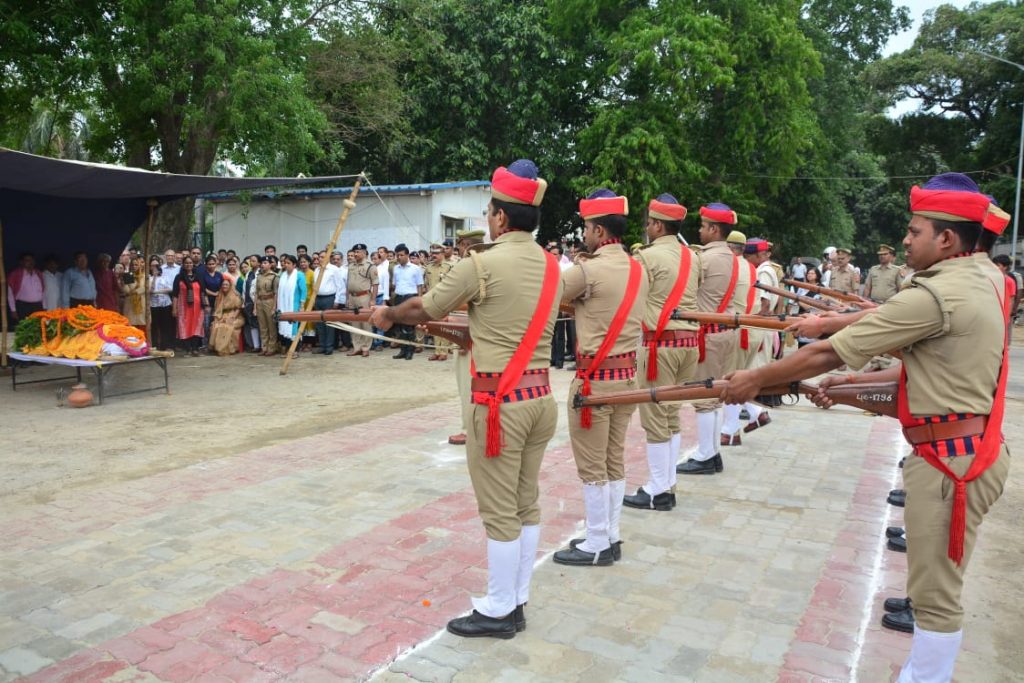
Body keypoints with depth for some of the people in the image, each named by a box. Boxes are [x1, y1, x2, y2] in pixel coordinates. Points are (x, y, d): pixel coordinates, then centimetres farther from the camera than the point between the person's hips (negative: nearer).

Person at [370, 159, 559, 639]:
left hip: (501, 401, -7)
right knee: (526, 504, 15)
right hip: (541, 395, 8)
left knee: (500, 511, 4)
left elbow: (423, 310, 0)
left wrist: (388, 316, 20)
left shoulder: (483, 264, -13)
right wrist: (470, 325, 33)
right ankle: (517, 602, 28)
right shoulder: (551, 266, 8)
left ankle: (498, 611, 18)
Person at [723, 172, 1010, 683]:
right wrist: (850, 383, 12)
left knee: (936, 593, 4)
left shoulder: (935, 294, -22)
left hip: (949, 459, -10)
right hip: (971, 449, 10)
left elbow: (828, 353, -19)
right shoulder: (982, 278, 8)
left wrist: (755, 379, -8)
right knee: (935, 583, 22)